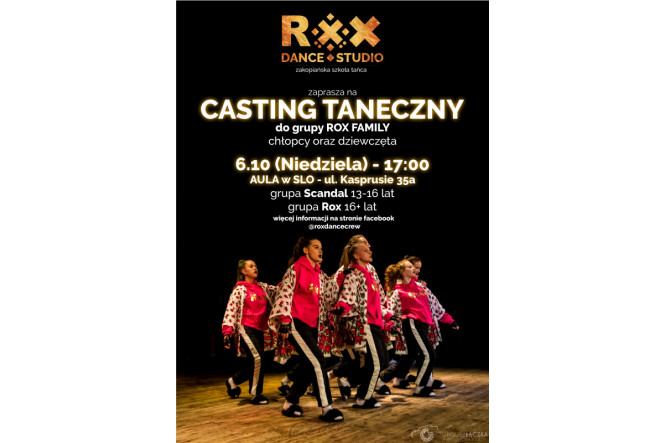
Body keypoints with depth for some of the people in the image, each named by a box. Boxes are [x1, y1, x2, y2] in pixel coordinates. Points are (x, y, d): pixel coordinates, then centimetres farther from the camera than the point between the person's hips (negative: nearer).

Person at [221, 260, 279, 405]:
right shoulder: (240, 289, -2)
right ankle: (256, 395, -8)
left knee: (254, 363, 10)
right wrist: (227, 332, -17)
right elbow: (230, 310, -8)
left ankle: (232, 382, 36)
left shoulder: (262, 287, 14)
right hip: (245, 328, -7)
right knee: (258, 358, -20)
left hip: (259, 330, 7)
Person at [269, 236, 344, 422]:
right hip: (295, 323, -8)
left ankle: (290, 403, 22)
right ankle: (326, 408, -12)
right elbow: (284, 293, -11)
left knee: (309, 366, 8)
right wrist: (284, 319, -19)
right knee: (318, 361, -16)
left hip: (312, 325, 8)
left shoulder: (320, 274, 17)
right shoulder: (296, 268, -5)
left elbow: (331, 291, 13)